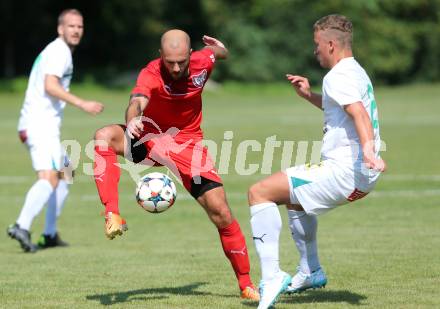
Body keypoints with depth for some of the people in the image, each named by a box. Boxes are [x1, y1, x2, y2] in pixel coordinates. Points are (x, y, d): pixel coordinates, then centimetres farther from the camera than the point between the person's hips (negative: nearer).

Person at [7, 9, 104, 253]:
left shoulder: (57, 51, 24)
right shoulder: (59, 51, -7)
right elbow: (50, 85, -21)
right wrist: (82, 104, -23)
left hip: (45, 124, 11)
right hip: (42, 123, -11)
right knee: (49, 178, -23)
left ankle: (50, 234, 17)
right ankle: (22, 226, -39)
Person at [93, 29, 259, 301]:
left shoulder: (203, 62, -13)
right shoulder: (152, 74, -24)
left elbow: (220, 53, 16)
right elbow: (138, 101, -48)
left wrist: (220, 49, -2)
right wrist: (133, 120, -65)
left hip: (188, 143, 2)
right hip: (152, 137, -2)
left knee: (221, 213, -7)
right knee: (104, 137, -32)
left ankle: (246, 283, 9)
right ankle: (113, 215, -39)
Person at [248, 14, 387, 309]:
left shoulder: (338, 77, -14)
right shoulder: (357, 72, 18)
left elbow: (359, 112, -32)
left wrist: (368, 149, -47)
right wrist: (309, 95, 28)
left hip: (342, 171, -10)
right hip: (361, 174, 11)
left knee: (259, 193, -12)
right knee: (295, 195, 35)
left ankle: (272, 278, -18)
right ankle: (311, 272, 42)